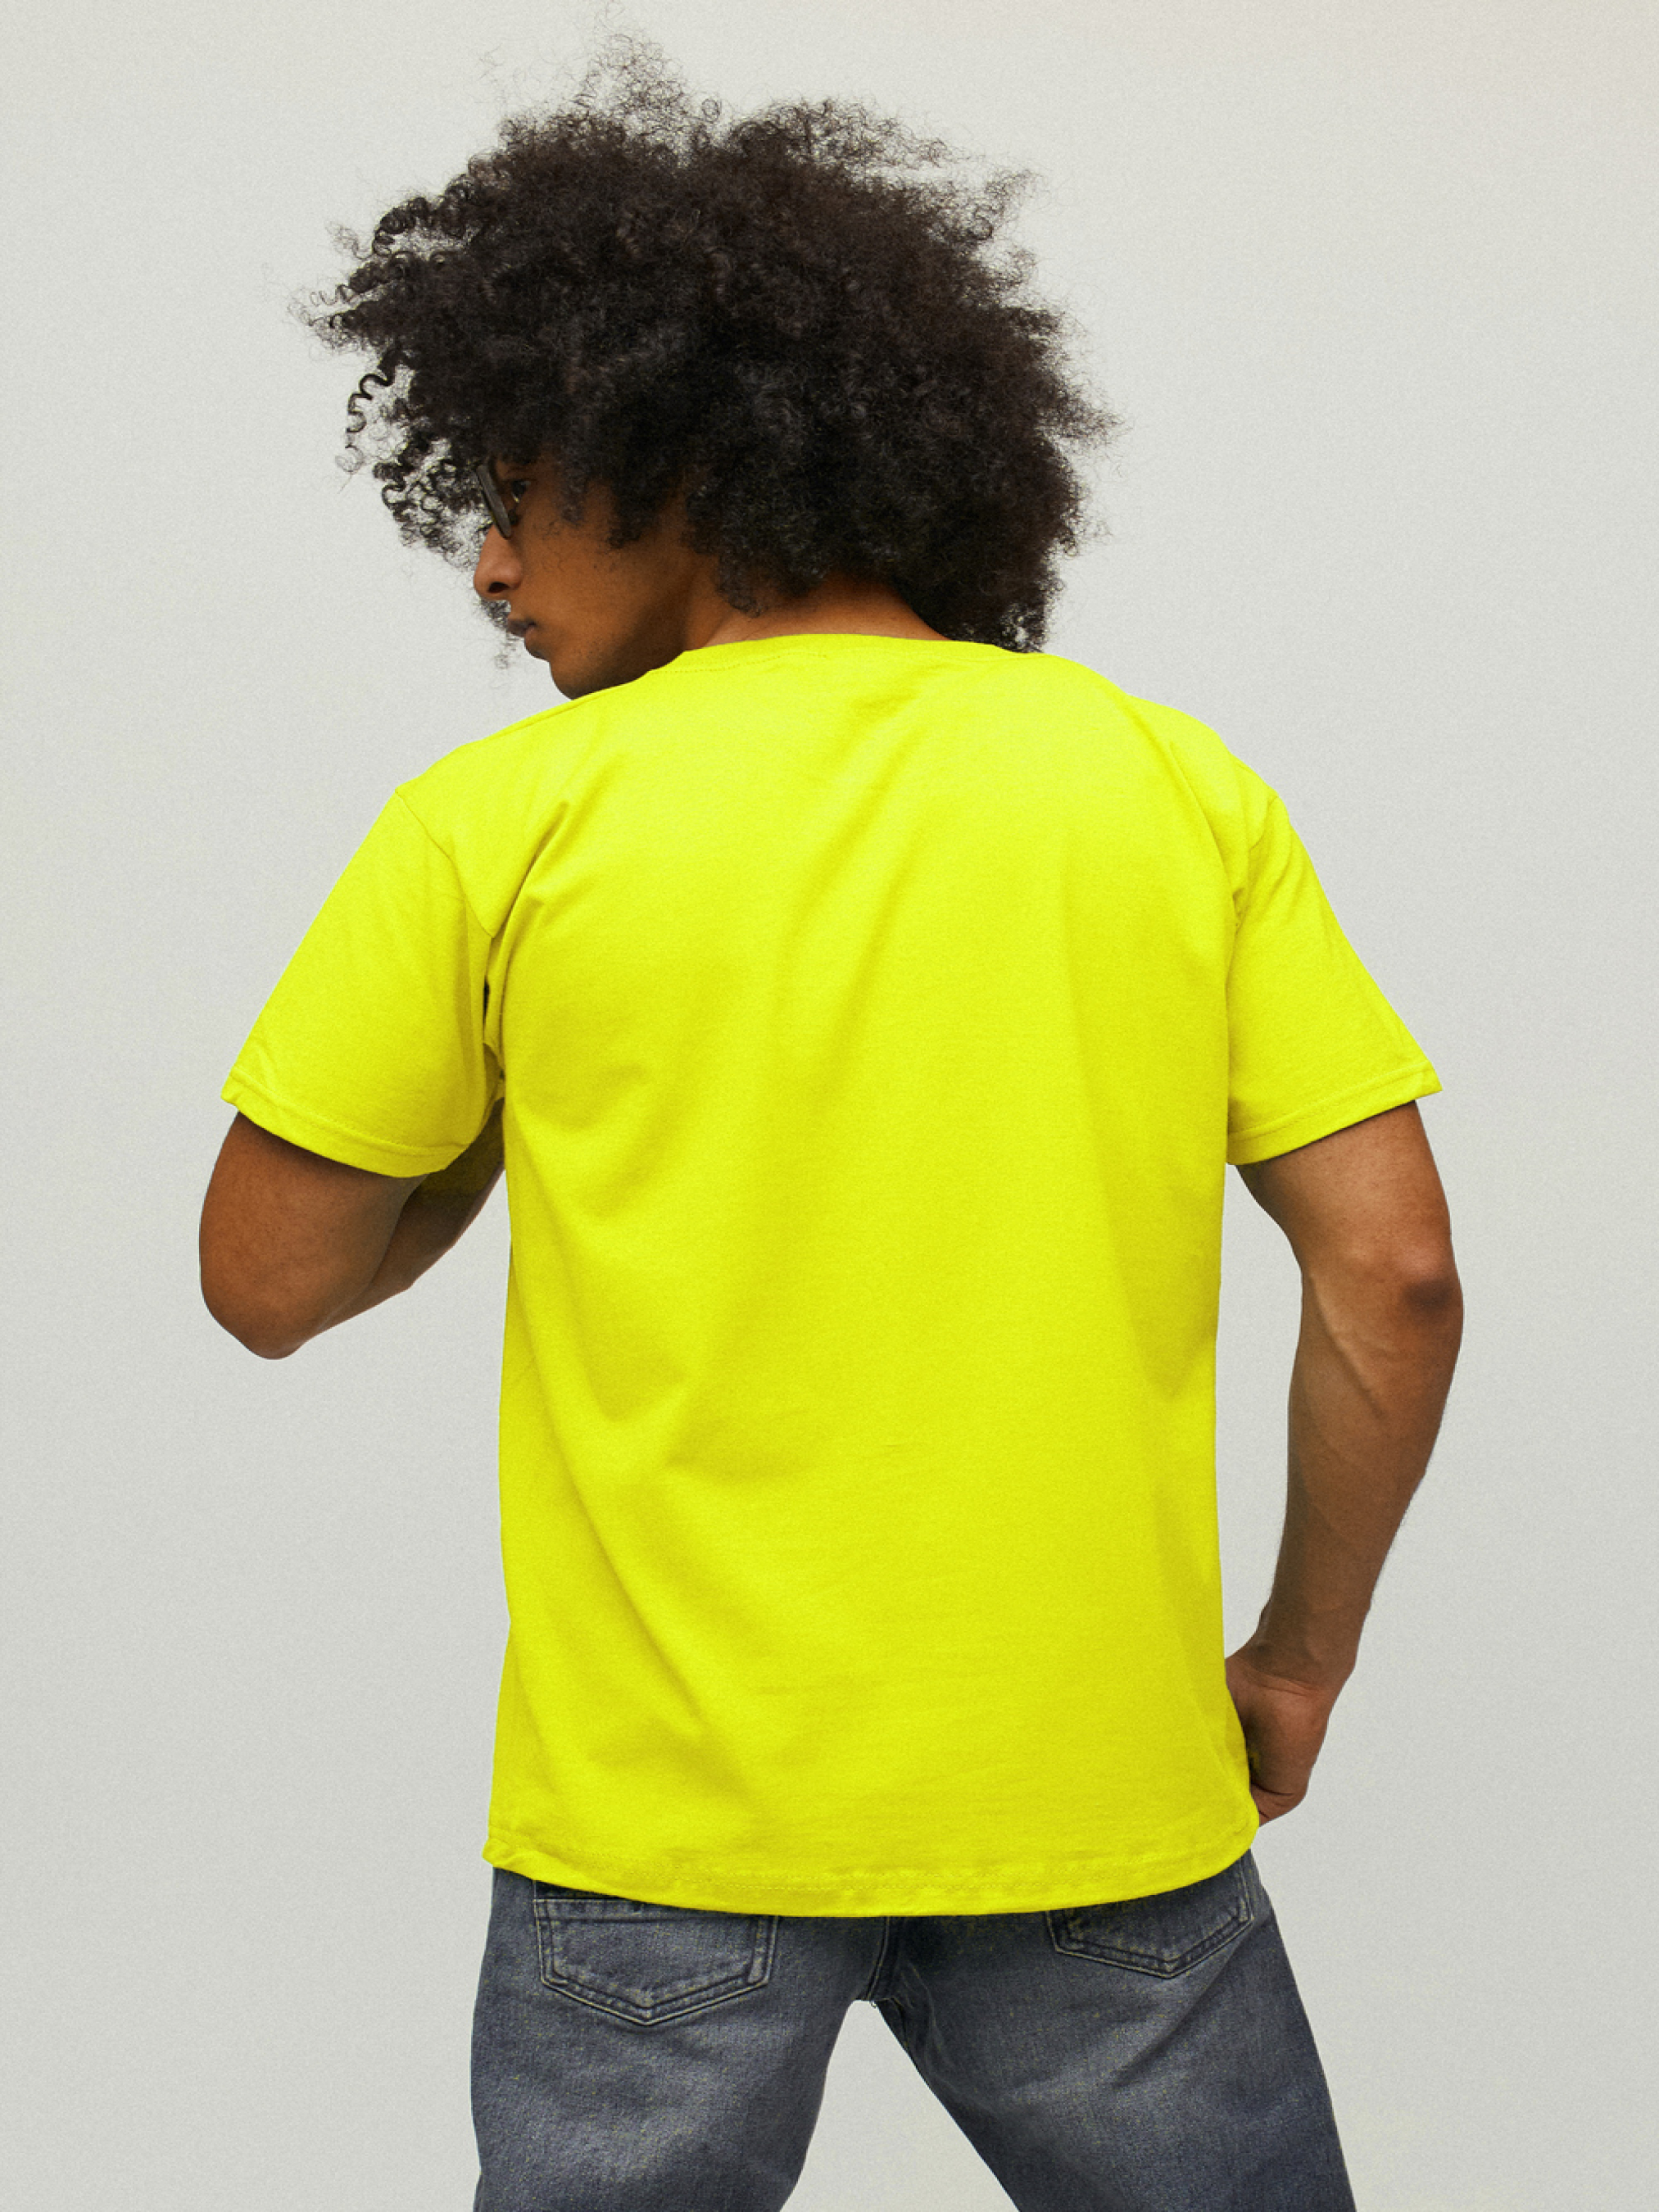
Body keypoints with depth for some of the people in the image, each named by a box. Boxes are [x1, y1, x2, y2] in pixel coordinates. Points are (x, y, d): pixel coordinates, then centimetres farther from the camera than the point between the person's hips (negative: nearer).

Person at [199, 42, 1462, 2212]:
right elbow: (1393, 1272, -3)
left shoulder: (503, 827, -6)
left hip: (662, 1820, -1)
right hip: (1096, 1795, 1)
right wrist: (1297, 1665, 9)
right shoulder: (1179, 787, -1)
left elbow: (269, 1280, 1)